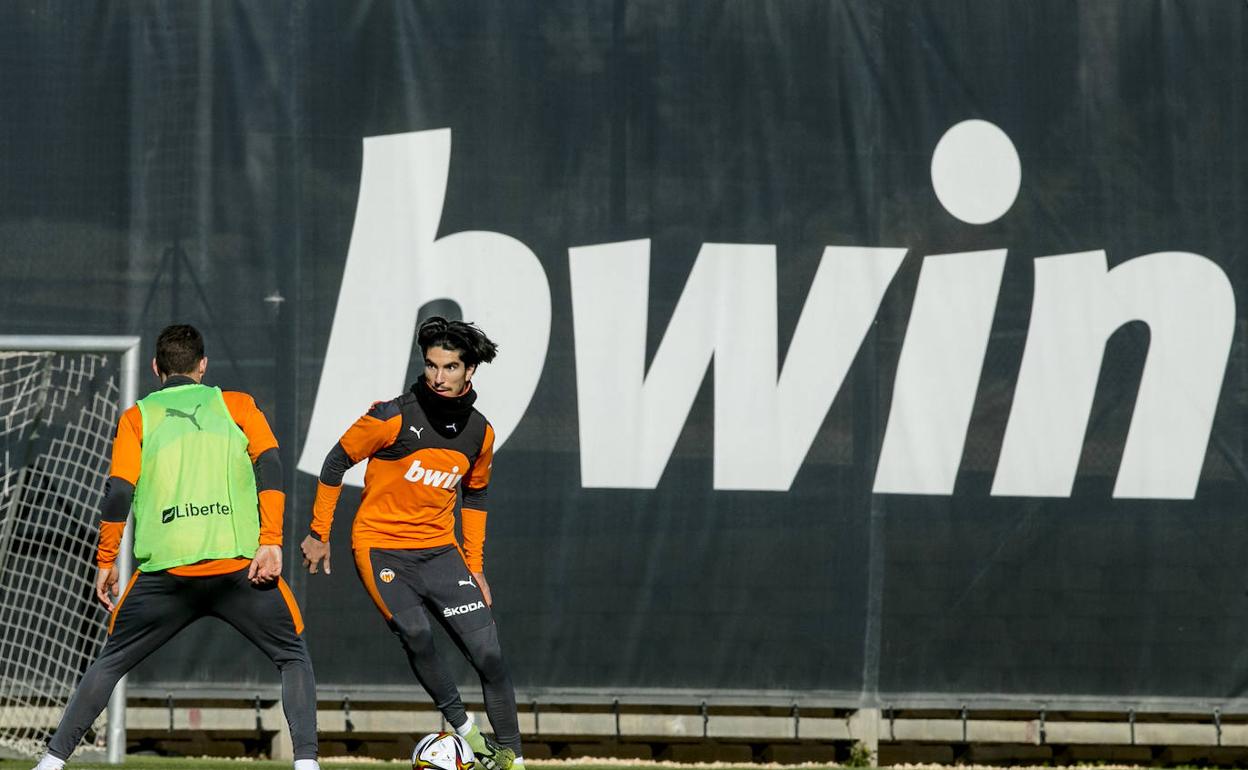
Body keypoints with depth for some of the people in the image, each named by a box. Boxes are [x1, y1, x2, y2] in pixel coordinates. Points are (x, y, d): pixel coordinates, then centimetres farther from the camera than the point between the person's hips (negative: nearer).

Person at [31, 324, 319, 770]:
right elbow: (269, 465, -1)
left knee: (110, 663, 16)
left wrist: (106, 561, 10)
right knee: (293, 657, 14)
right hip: (240, 564, -1)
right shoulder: (236, 404, 14)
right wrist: (270, 541, -6)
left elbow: (119, 490, 3)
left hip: (164, 568, 1)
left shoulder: (137, 417, 14)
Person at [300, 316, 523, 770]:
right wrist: (319, 534, -1)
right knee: (416, 634, -28)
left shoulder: (480, 433, 1)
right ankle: (460, 724, -9)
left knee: (488, 652, -6)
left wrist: (475, 566, 15)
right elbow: (336, 463, -4)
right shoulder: (394, 417, -15)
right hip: (380, 548, -4)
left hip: (439, 550, 4)